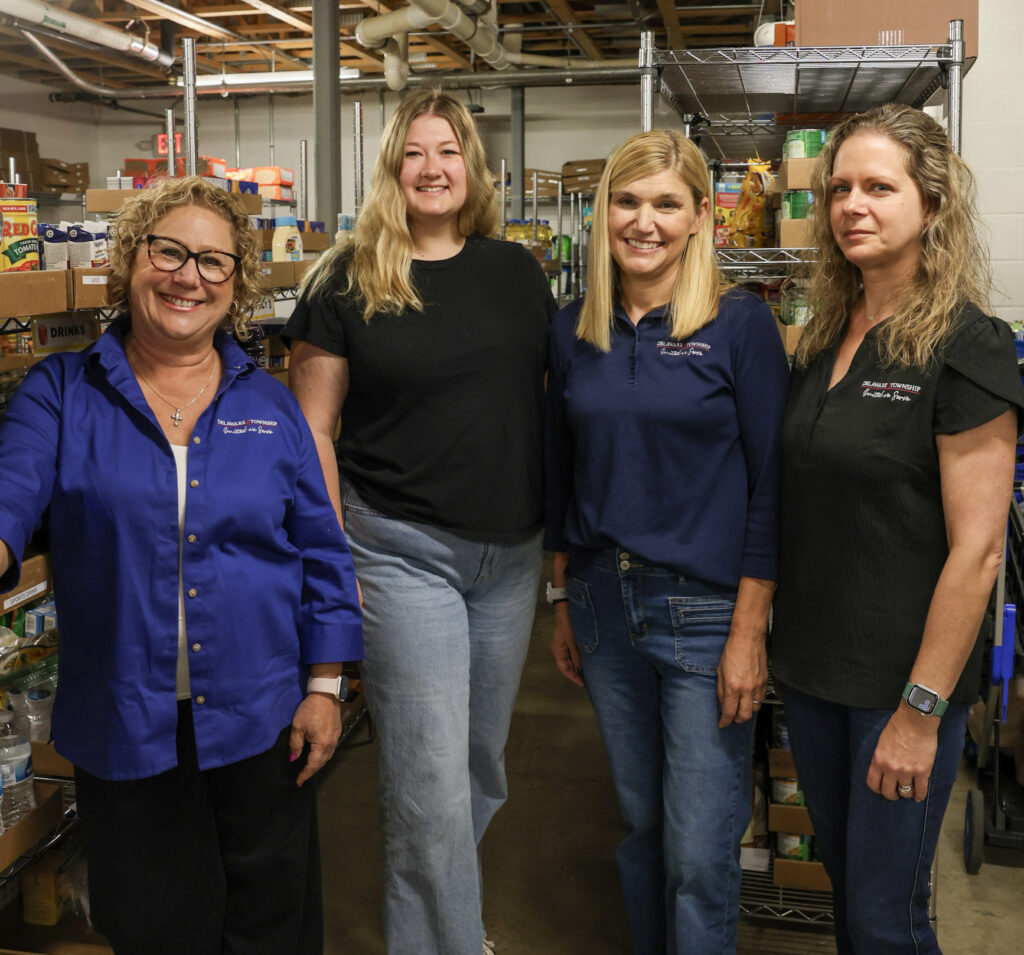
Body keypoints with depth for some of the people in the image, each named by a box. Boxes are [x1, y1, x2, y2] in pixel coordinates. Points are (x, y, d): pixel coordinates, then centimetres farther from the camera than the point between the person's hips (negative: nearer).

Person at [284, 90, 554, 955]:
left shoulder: (517, 272, 6)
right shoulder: (349, 283, -3)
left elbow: (555, 393, 13)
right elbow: (314, 429, -3)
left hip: (512, 551, 5)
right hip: (404, 551, -4)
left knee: (483, 763, 17)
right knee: (431, 779, -3)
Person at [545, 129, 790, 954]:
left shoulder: (740, 324, -8)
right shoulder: (574, 330, 5)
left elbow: (770, 486, -9)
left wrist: (749, 631, -13)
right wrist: (564, 606, 12)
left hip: (704, 610, -4)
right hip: (605, 606, 5)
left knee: (701, 853, 2)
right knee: (640, 824, 19)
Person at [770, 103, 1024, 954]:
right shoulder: (825, 336, 7)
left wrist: (921, 709, -18)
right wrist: (779, 641, 9)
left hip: (902, 681, -6)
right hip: (813, 665, 7)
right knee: (843, 881, 21)